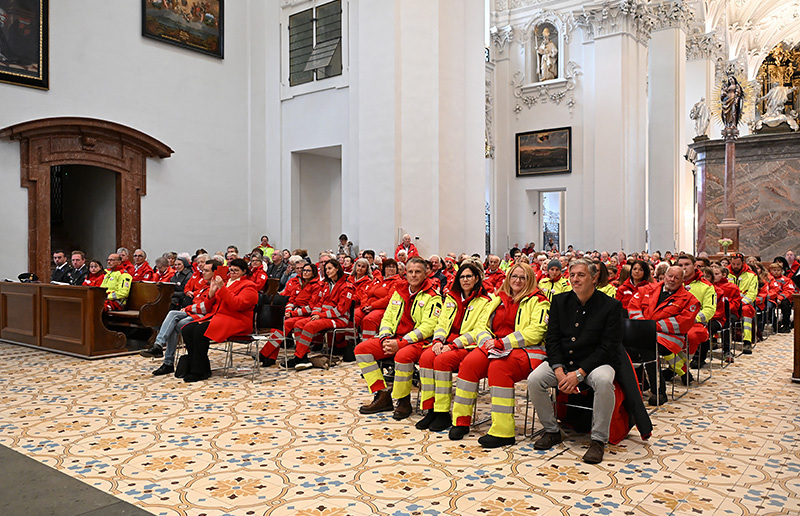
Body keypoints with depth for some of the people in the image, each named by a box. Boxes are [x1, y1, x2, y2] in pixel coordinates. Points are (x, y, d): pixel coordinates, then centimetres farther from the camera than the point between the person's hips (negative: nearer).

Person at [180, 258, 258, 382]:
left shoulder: (248, 286, 1)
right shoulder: (226, 283, 23)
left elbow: (237, 304, -18)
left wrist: (222, 288, -20)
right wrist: (212, 292, 2)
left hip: (236, 321, -8)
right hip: (216, 316, 8)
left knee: (200, 330, -28)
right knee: (187, 330, -13)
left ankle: (201, 371, -18)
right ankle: (194, 366, -5)